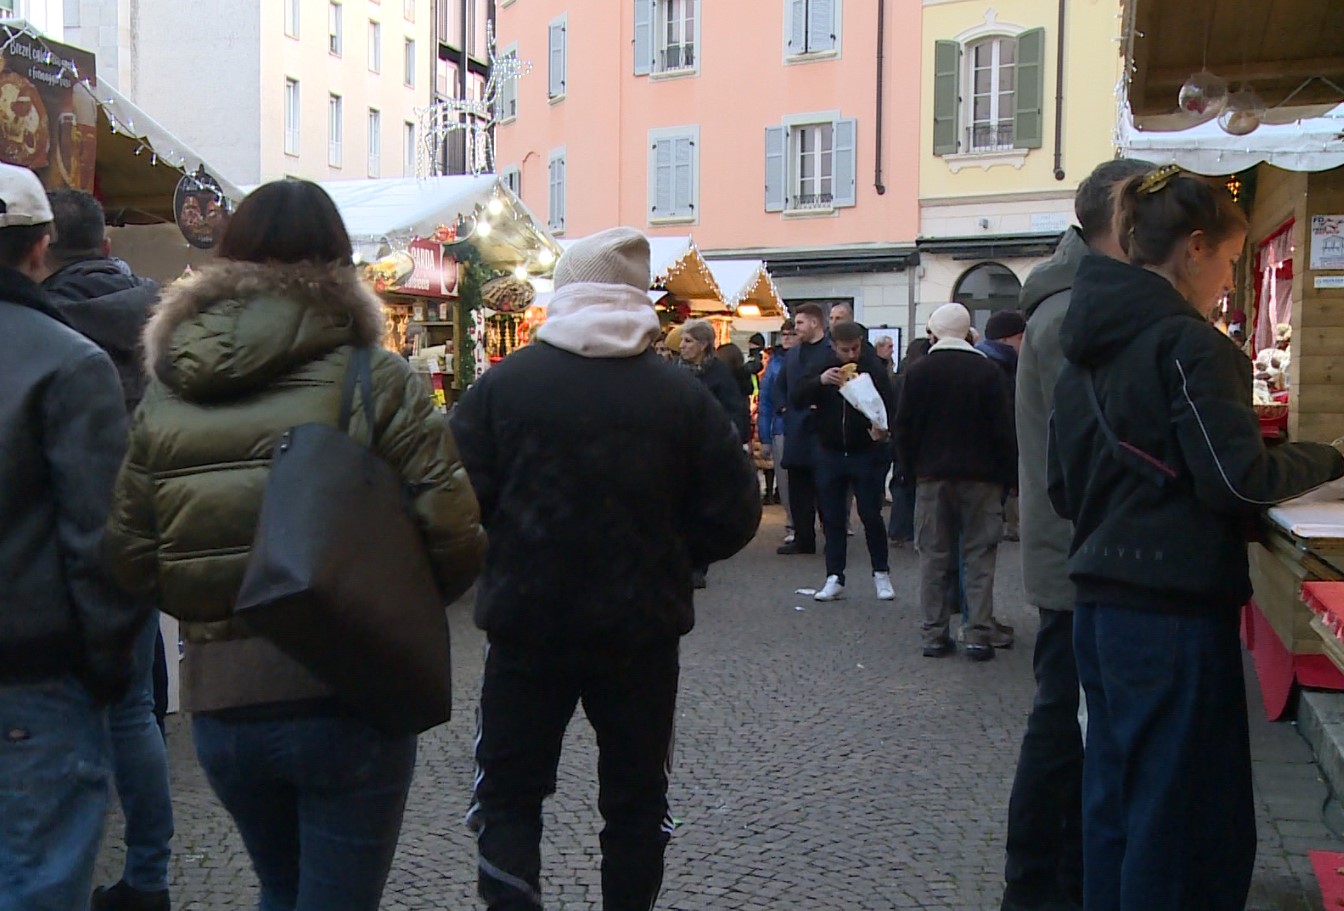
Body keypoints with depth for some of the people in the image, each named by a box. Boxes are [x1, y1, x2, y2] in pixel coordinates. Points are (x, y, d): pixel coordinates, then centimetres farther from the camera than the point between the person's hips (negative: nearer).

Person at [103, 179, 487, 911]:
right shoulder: (373, 378, -9)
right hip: (345, 695, -4)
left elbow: (131, 557, 1)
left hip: (218, 703, 5)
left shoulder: (165, 390, 2)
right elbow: (455, 538, -16)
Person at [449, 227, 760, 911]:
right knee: (635, 797, 18)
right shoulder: (683, 395, -6)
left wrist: (509, 558, 8)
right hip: (642, 627, 1)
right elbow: (733, 517, -5)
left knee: (509, 792, 15)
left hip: (526, 623, -1)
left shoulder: (502, 384, -8)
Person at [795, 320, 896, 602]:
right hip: (830, 454, 3)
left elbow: (888, 404, -13)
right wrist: (819, 381, -24)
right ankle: (834, 578, 13)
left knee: (871, 514, 1)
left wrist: (882, 428, -33)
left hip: (867, 453, -3)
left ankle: (881, 573, 16)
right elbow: (797, 400, -7)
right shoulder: (823, 368, 1)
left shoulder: (873, 368, -7)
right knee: (832, 518, 6)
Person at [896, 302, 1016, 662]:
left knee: (934, 557, 6)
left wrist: (911, 469, 10)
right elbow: (1002, 429, -5)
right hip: (979, 476, -1)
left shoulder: (918, 372, -1)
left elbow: (904, 427, 1)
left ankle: (935, 635, 7)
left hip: (932, 476, 1)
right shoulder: (987, 371, -5)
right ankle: (979, 637, 2)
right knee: (979, 557, 4)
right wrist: (1006, 476, 1)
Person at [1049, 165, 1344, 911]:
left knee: (1115, 811, 16)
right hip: (1173, 611, -8)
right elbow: (1238, 480, -16)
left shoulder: (1088, 345, 13)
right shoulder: (1188, 343, -13)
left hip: (1101, 602, 9)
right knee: (1199, 830, 3)